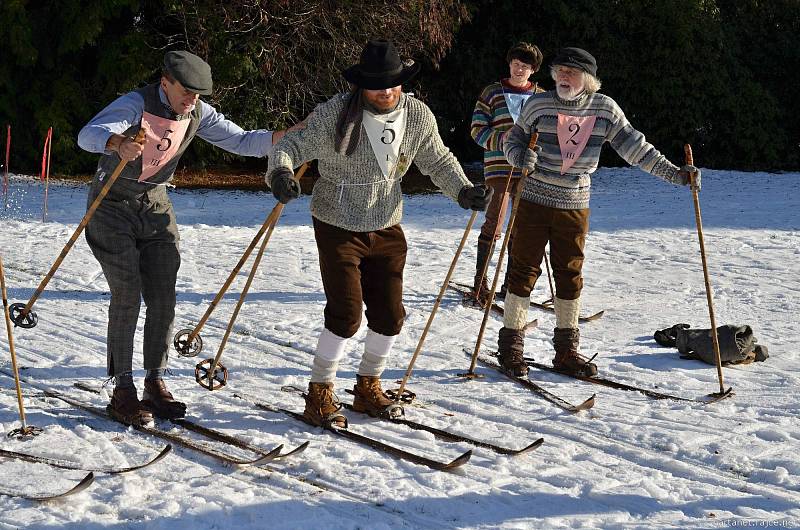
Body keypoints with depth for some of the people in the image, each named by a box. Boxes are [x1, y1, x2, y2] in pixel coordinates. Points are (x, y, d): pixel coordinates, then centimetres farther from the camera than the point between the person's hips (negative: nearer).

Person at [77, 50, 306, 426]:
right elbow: (88, 135, -36)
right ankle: (122, 390, -3)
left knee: (163, 297, -1)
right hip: (113, 207, -6)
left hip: (155, 206, 6)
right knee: (127, 296, -11)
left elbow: (241, 141, -3)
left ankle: (155, 384, 8)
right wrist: (116, 143, -59)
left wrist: (289, 136, -18)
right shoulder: (136, 105, -22)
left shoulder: (198, 114, -3)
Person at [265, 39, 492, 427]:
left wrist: (463, 191, -7)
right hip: (339, 227, -5)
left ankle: (367, 388, 29)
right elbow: (292, 146, -13)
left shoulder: (417, 116, -4)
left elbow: (438, 162, 10)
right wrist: (281, 172, -35)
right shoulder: (335, 114, -17)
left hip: (386, 228, 5)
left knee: (389, 315, 7)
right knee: (346, 313, -10)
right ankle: (319, 395, 6)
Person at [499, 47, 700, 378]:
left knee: (570, 276, 8)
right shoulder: (539, 104, -7)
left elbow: (634, 146, 1)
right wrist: (521, 156, -19)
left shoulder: (604, 109, -2)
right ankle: (511, 345, 9)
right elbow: (512, 139, 4)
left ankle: (566, 350, 18)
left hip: (575, 205, 2)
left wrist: (674, 173, -5)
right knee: (524, 270, 0)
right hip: (533, 199, -2)